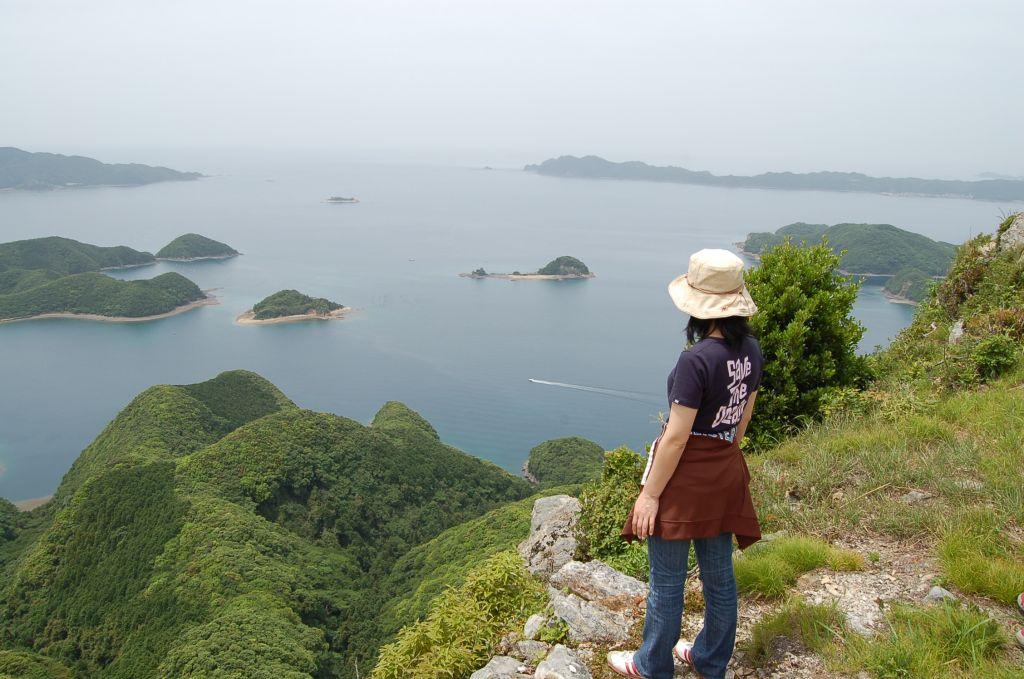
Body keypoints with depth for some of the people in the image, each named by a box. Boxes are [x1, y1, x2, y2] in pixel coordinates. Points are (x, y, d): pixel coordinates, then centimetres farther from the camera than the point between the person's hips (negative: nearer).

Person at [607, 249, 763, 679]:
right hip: (725, 474, 8)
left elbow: (676, 437, -22)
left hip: (685, 473, -8)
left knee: (667, 580, 10)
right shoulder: (751, 350, -1)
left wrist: (650, 495, -14)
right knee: (719, 575, 20)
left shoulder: (697, 359, -25)